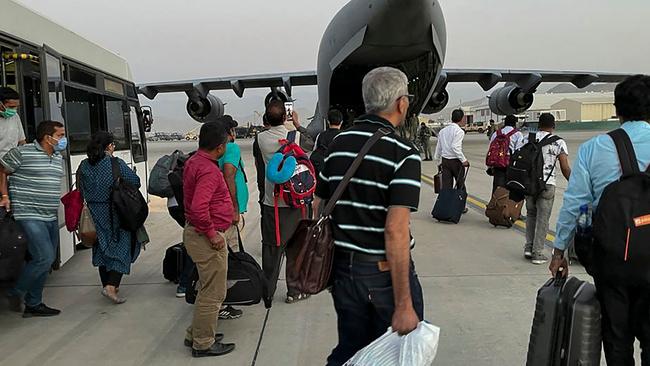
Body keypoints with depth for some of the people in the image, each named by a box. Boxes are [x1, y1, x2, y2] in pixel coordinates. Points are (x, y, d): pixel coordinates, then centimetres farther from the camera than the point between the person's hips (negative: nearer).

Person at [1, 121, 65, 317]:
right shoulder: (22, 153, -9)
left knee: (47, 260, 10)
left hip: (51, 217, 8)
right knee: (44, 258, -14)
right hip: (30, 216, -8)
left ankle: (33, 304, 22)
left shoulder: (58, 158, 13)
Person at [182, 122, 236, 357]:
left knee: (208, 289, 23)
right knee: (212, 293, 3)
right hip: (208, 239, -10)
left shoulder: (194, 162, 9)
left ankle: (196, 334, 35)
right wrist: (212, 234, -22)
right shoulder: (208, 170, -23)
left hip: (197, 233, 10)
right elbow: (199, 208, -32)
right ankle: (203, 344, 17)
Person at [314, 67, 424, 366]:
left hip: (343, 267, 6)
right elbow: (395, 231, -23)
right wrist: (404, 305, -20)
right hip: (386, 272, -5)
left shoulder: (338, 144, 3)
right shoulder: (403, 154, -16)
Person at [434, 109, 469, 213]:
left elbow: (438, 147, 13)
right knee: (460, 184, 9)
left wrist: (438, 160, 22)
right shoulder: (459, 131, -11)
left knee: (446, 185, 6)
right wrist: (464, 160, -18)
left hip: (445, 160, 6)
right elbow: (455, 147, -21)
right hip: (456, 161, -6)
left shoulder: (442, 131, 10)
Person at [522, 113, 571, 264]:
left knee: (530, 214, 19)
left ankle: (529, 248, 19)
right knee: (543, 218, 4)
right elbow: (565, 168, -6)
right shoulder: (559, 143, -2)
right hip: (547, 184, -3)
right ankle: (538, 253, 8)